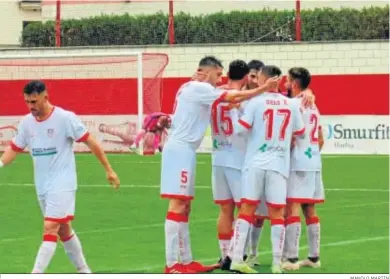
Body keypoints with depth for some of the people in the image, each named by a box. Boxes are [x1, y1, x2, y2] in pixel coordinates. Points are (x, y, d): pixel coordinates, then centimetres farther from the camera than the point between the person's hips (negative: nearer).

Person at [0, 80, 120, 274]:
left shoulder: (65, 118, -13)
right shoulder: (26, 122, 4)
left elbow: (91, 142, -8)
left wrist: (109, 170, -5)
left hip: (62, 185, -6)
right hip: (42, 187, 6)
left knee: (50, 229, -15)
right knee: (63, 230, 13)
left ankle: (36, 275, -19)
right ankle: (83, 271, 25)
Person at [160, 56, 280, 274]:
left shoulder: (192, 88, 19)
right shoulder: (198, 87, -10)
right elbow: (233, 97, -13)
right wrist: (264, 89, -7)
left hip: (182, 150, 10)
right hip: (180, 150, -10)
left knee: (184, 207, 11)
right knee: (177, 205, -11)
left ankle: (186, 260, 14)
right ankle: (172, 264, -14)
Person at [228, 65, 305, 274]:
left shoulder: (255, 102, -4)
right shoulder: (291, 105, 5)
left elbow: (240, 128, -6)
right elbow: (300, 133, 16)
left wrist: (235, 111, 10)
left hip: (255, 163, -1)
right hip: (279, 164, 1)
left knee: (247, 209, 1)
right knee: (277, 214, 5)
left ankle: (236, 259, -4)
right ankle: (277, 264, 2)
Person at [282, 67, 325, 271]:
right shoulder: (313, 107, 17)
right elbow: (320, 140, 21)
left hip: (297, 163, -9)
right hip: (314, 162, 9)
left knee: (292, 208, -10)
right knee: (310, 210, 13)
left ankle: (291, 258, -15)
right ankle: (314, 257, 16)